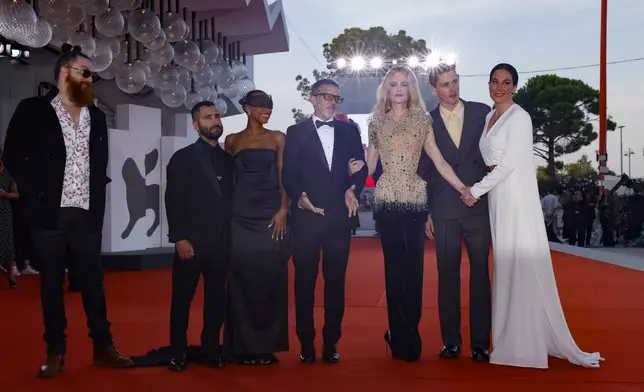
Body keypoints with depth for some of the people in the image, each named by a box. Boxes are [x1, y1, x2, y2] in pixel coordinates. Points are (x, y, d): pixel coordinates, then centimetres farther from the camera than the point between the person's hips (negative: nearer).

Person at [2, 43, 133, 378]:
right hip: (49, 214, -3)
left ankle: (103, 346, 16)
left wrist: (97, 196, 7)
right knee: (51, 282, 5)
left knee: (93, 279, 7)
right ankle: (56, 352, 14)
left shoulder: (96, 116, 13)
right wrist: (37, 194, -4)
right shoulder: (32, 110, -1)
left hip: (87, 214, 3)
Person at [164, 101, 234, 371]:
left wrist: (231, 238, 6)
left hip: (221, 243, 4)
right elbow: (173, 202, -6)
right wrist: (179, 238, -14)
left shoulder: (228, 159, 13)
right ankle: (178, 353, 13)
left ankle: (211, 350, 18)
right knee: (182, 298, 4)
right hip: (192, 242, -4)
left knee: (216, 298, 8)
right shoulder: (183, 158, 1)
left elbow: (231, 200, 13)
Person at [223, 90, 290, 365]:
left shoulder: (277, 138, 9)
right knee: (242, 281, 1)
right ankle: (244, 346, 10)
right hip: (241, 216, 0)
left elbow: (283, 177, 3)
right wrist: (226, 215, 1)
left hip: (271, 215, 0)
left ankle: (267, 345, 11)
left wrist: (283, 211, -9)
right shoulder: (233, 141, 10)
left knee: (270, 280, 1)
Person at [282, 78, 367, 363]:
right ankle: (306, 343, 13)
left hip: (340, 214, 2)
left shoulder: (349, 130, 13)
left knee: (336, 279, 6)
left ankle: (331, 342, 15)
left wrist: (353, 189, -10)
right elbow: (288, 173, 0)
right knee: (304, 280, 3)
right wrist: (300, 196, -17)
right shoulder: (296, 132, 6)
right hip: (306, 215, -1)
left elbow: (361, 166, 9)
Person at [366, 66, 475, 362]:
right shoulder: (376, 122, 8)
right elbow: (369, 166, 9)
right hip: (387, 201, 0)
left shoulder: (422, 121, 7)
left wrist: (463, 188, -6)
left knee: (413, 268, 2)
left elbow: (439, 162, 3)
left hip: (415, 200, 0)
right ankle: (405, 340, 12)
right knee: (395, 268, 1)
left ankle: (402, 336, 19)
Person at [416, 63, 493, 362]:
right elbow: (423, 171, 6)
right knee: (447, 275, 5)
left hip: (479, 205, 0)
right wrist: (425, 213, 3)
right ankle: (451, 341, 14)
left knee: (480, 273, 3)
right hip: (444, 210, 0)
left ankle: (480, 343, 11)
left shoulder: (482, 112, 4)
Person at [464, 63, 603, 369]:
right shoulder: (489, 118, 17)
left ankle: (534, 341, 1)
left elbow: (509, 163, -14)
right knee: (506, 266, 8)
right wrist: (481, 190, 6)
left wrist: (476, 190, -11)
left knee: (523, 265, -6)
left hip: (517, 198, -8)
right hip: (497, 199, 8)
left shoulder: (519, 117, -7)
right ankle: (512, 338, 14)